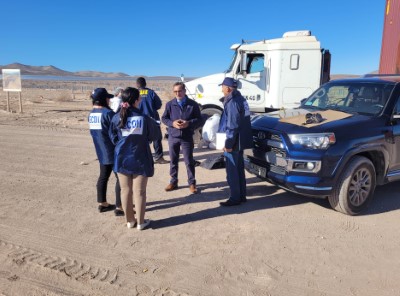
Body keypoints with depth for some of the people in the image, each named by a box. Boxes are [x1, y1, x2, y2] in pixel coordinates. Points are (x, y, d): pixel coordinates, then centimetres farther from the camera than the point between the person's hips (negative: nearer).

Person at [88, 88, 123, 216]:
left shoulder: (91, 114, 8)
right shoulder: (107, 113, -18)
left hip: (101, 151, 8)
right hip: (113, 151, -8)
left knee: (103, 177, 17)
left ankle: (102, 204, 28)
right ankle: (119, 207, 4)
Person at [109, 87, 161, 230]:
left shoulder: (117, 118, -5)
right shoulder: (144, 118, -12)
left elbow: (113, 138, 5)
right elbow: (155, 136, 0)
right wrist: (154, 124, 18)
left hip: (122, 158, 3)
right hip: (140, 159, -2)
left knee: (125, 190, 13)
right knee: (139, 192, 7)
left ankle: (130, 220, 25)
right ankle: (140, 222, 16)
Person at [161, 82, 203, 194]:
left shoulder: (193, 104, -2)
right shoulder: (170, 104, 2)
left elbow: (200, 120, 0)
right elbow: (164, 118, 6)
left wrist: (189, 123, -18)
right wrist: (172, 123, -14)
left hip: (187, 138, -2)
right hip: (173, 137, 2)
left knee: (189, 161, 3)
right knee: (173, 160, 11)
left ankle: (192, 183, 17)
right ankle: (173, 182, 26)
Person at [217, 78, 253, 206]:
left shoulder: (232, 102, -17)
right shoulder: (240, 99, 14)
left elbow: (232, 126, -22)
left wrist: (228, 144, -19)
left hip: (233, 143, -10)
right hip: (240, 142, 10)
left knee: (232, 171, -2)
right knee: (239, 169, 15)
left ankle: (235, 198, 6)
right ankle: (241, 196, 25)